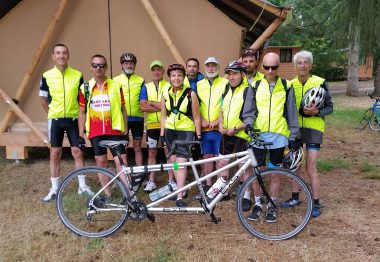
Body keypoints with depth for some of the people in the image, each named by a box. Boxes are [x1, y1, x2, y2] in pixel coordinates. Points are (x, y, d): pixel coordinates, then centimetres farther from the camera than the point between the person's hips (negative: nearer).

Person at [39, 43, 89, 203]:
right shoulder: (47, 76, -3)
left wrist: (80, 114, 4)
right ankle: (54, 188, 17)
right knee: (55, 154, 6)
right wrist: (52, 115, 6)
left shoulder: (77, 75, -3)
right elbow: (43, 99, 8)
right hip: (55, 120, 0)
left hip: (73, 119, 0)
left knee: (77, 153, 3)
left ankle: (82, 186, 15)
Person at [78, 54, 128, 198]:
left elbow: (123, 109, 7)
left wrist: (126, 131, 4)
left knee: (121, 162, -4)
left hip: (114, 130, -1)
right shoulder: (85, 87, 4)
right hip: (95, 132, 2)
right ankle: (107, 194, 22)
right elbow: (82, 112, 8)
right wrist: (81, 134, 6)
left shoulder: (116, 86, 2)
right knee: (101, 162, 9)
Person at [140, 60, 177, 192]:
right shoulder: (146, 87, 5)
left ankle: (171, 180, 15)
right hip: (152, 124, 2)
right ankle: (151, 181, 18)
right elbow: (143, 107, -8)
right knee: (152, 152, 8)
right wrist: (161, 106, -13)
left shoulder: (169, 86, -1)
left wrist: (152, 103, -11)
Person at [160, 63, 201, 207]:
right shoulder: (165, 93, 3)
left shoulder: (191, 94, -7)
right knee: (173, 160, 9)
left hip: (186, 131, -4)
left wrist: (198, 135, -4)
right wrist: (162, 134, 6)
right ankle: (180, 188, 27)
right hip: (170, 130, 4)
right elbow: (163, 116, 8)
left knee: (181, 162, -11)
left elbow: (196, 117, -3)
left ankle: (179, 197, -9)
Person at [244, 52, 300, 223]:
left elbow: (292, 113, 5)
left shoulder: (286, 87, 3)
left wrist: (293, 136, 2)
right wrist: (248, 124, -16)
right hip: (258, 135, 1)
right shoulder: (255, 86, 6)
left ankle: (272, 206, 23)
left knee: (274, 172, 8)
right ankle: (257, 204, 22)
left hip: (278, 135, -1)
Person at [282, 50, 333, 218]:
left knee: (311, 168, -5)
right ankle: (295, 197, 27)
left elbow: (329, 107, -4)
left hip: (313, 129, -4)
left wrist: (316, 112, -21)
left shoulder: (319, 83, -7)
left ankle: (316, 204, 9)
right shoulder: (290, 85, 4)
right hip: (295, 128, 4)